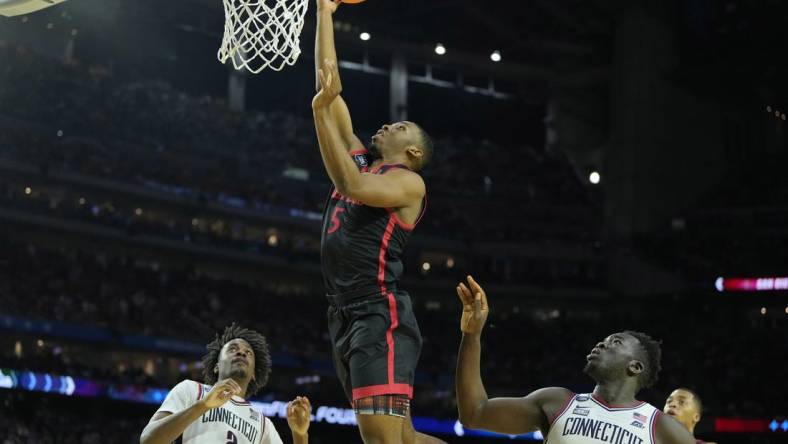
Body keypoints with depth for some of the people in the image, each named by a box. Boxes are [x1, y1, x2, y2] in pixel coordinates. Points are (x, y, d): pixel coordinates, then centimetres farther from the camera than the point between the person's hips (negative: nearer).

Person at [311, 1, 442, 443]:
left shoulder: (409, 181, 0)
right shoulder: (359, 159, 21)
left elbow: (356, 187, -22)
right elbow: (329, 86, 21)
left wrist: (322, 112, -18)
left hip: (381, 316, -8)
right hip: (345, 318, 8)